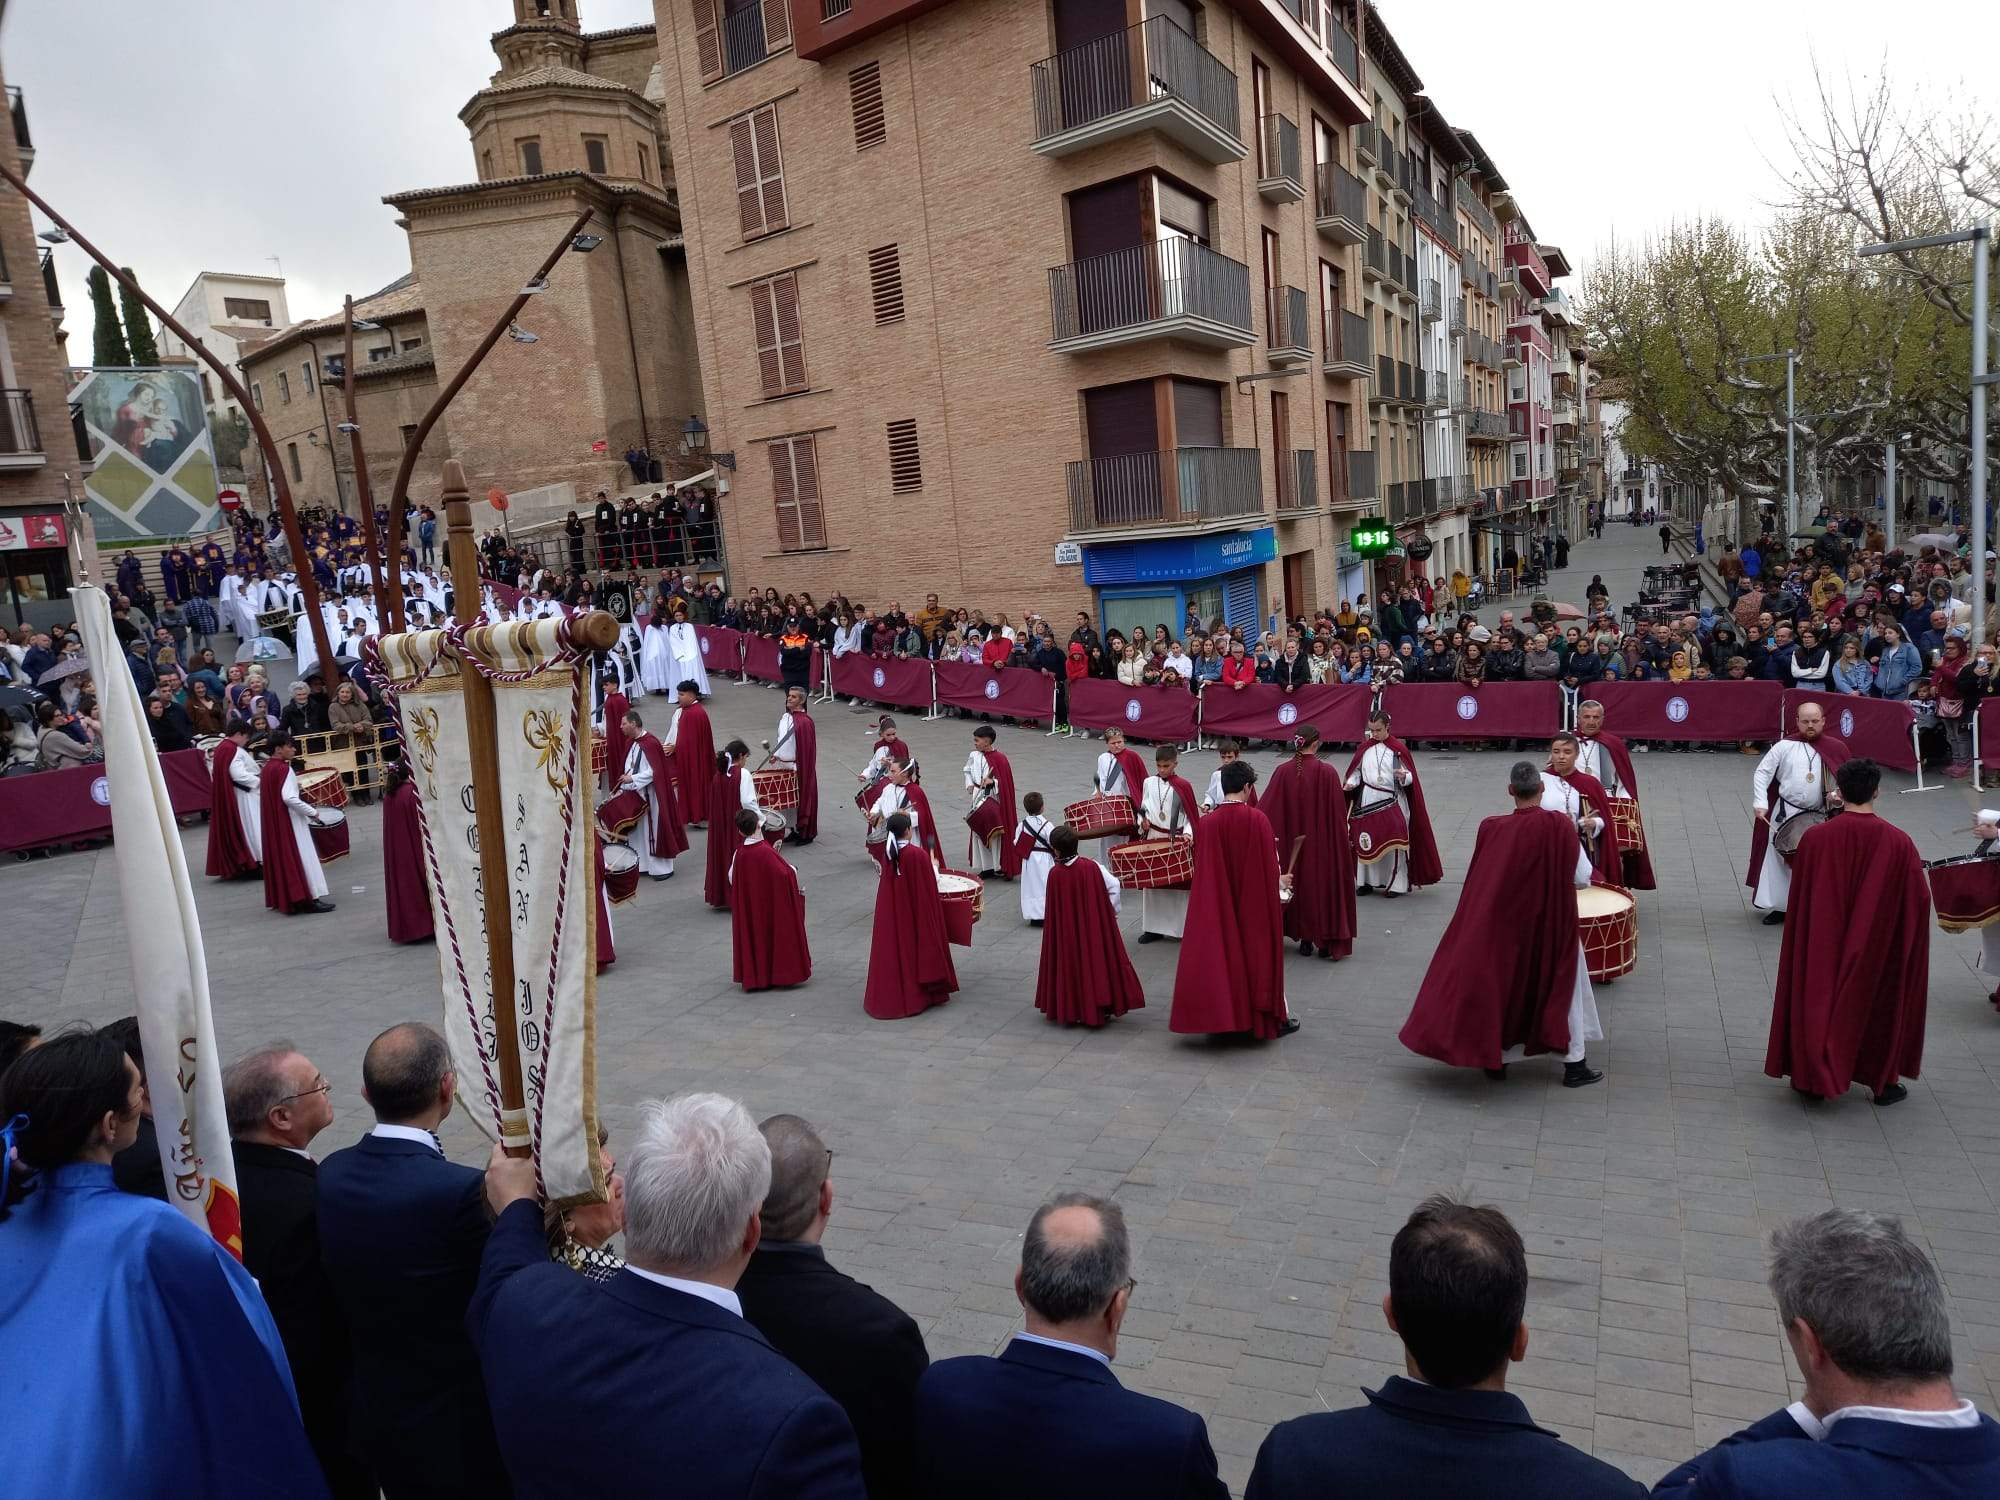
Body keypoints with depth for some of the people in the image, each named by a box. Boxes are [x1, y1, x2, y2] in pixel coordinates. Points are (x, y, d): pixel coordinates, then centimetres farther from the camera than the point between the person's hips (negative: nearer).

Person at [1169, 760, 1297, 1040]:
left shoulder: (1206, 823, -7)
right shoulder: (1257, 820, -15)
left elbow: (1201, 869, 0)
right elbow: (1269, 865, -10)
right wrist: (1279, 881, 12)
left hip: (1218, 906, 2)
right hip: (1255, 904, -2)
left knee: (1221, 952, 13)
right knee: (1260, 952, 11)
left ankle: (1221, 1015, 16)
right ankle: (1275, 1016, 23)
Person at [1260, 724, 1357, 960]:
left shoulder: (1283, 772, -9)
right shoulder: (1326, 772, -13)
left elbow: (1267, 809, -7)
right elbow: (1338, 811, -7)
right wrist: (1343, 841, 5)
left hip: (1291, 841, 2)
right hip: (1322, 842, -2)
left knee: (1299, 885, 15)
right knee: (1323, 884, 10)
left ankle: (1305, 939, 20)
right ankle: (1326, 941, 12)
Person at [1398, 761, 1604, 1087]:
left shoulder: (1492, 828, -14)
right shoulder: (1560, 826, -20)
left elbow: (1486, 877, -1)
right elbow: (1582, 877, -12)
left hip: (1506, 922, 2)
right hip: (1552, 924, -2)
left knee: (1504, 984, 18)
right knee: (1563, 988, 16)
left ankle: (1497, 1059, 24)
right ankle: (1574, 1065, 23)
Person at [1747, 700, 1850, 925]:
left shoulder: (1836, 749, 5)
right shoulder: (1785, 746, -1)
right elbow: (1762, 773, -4)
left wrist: (1838, 795, -11)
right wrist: (1760, 803, -14)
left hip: (1819, 818, 1)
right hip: (1784, 814, -1)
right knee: (1779, 860, 5)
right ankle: (1778, 906, 16)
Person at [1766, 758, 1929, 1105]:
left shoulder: (1814, 838, -17)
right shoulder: (1898, 842, -17)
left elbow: (1798, 896, -6)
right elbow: (1920, 898, -7)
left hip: (1823, 947, 0)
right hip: (1878, 948, 0)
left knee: (1818, 998, 16)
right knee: (1879, 1004, 19)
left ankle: (1812, 1077, 24)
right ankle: (1884, 1082, 30)